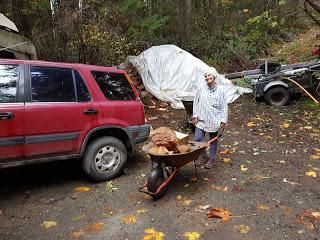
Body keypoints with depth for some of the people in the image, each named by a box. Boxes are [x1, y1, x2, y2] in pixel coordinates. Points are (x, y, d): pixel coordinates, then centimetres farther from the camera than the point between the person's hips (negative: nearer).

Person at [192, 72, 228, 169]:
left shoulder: (220, 90, -4)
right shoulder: (201, 89, 3)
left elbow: (224, 107, -3)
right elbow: (196, 103, 9)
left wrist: (223, 121, -8)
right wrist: (195, 116, 2)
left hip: (214, 121, -2)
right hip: (201, 119, 2)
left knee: (213, 140, 11)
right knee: (197, 139, -3)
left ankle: (212, 158, 29)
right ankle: (203, 156, 21)